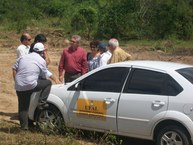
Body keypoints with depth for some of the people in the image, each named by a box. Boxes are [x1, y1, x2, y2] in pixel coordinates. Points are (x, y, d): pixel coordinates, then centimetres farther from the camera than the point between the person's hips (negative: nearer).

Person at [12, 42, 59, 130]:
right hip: (31, 85, -5)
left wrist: (16, 81, 18)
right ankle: (42, 103, 6)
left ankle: (24, 126, 14)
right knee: (48, 83, 14)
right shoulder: (41, 61, 3)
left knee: (22, 107, 14)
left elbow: (14, 68, 13)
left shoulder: (22, 57, 14)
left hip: (19, 87, 5)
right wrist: (55, 79, 29)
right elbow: (45, 75, 11)